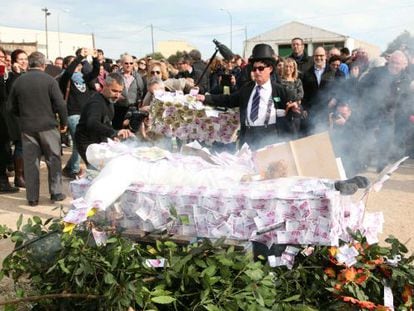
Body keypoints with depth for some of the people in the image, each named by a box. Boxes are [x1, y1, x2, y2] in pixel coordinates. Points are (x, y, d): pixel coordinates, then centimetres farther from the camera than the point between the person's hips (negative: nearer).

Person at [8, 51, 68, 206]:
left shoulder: (18, 81, 1)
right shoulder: (49, 80, -9)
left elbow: (13, 107, 8)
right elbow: (60, 104, -10)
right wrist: (64, 122, 3)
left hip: (27, 127, 3)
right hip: (48, 126, -3)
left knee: (30, 162, 8)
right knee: (53, 160, 10)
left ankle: (32, 197, 11)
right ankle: (56, 193, 13)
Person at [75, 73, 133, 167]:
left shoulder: (109, 100, 5)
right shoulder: (96, 103, -26)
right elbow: (92, 124, -47)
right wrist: (114, 133, -59)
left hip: (100, 141, 9)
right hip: (87, 144, -9)